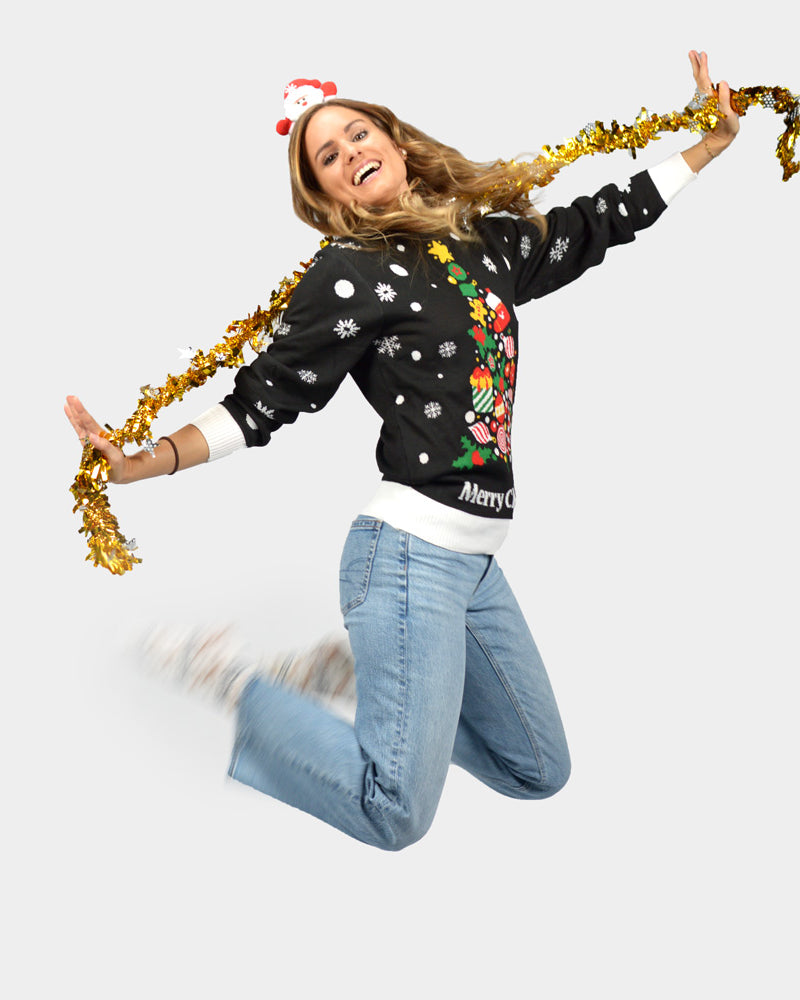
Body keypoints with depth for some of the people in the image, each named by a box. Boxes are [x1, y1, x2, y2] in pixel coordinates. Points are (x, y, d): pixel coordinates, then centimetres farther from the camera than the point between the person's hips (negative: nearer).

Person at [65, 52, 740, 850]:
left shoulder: (490, 239, 12)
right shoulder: (350, 274, -7)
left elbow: (601, 225, 24)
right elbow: (261, 402, -8)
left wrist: (714, 140, 30)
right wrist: (144, 463, -21)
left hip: (475, 559, 7)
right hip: (412, 552, -7)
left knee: (539, 773, 19)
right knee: (396, 815, -9)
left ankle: (363, 665, 25)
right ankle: (227, 678, 6)